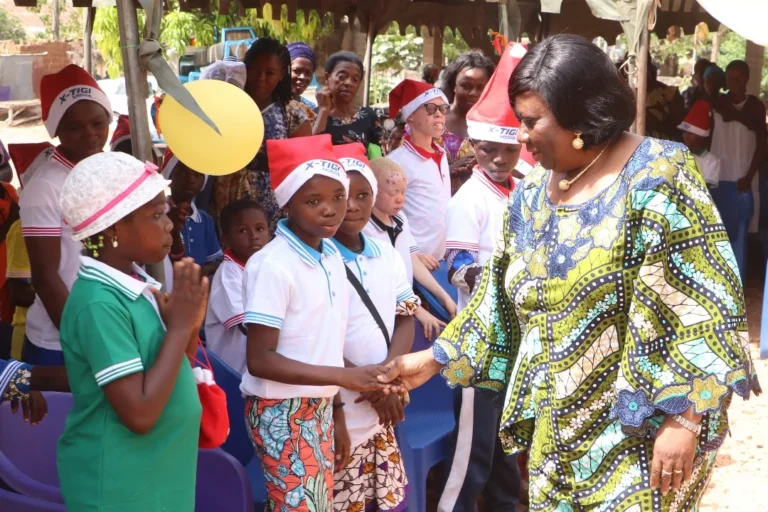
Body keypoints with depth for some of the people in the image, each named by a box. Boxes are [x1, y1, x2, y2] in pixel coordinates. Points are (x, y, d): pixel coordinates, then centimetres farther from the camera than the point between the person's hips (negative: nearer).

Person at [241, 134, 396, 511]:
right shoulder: (273, 265, -19)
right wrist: (344, 376, -24)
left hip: (320, 407, 7)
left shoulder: (332, 256, 4)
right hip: (281, 412, -7)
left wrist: (336, 407, 11)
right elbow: (259, 360, -20)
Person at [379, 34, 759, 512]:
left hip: (644, 425, -6)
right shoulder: (532, 194, 6)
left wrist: (684, 417, -20)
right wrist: (435, 359, 12)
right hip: (559, 426, 7)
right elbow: (501, 297, 15)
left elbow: (701, 304, -18)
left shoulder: (657, 176, -14)